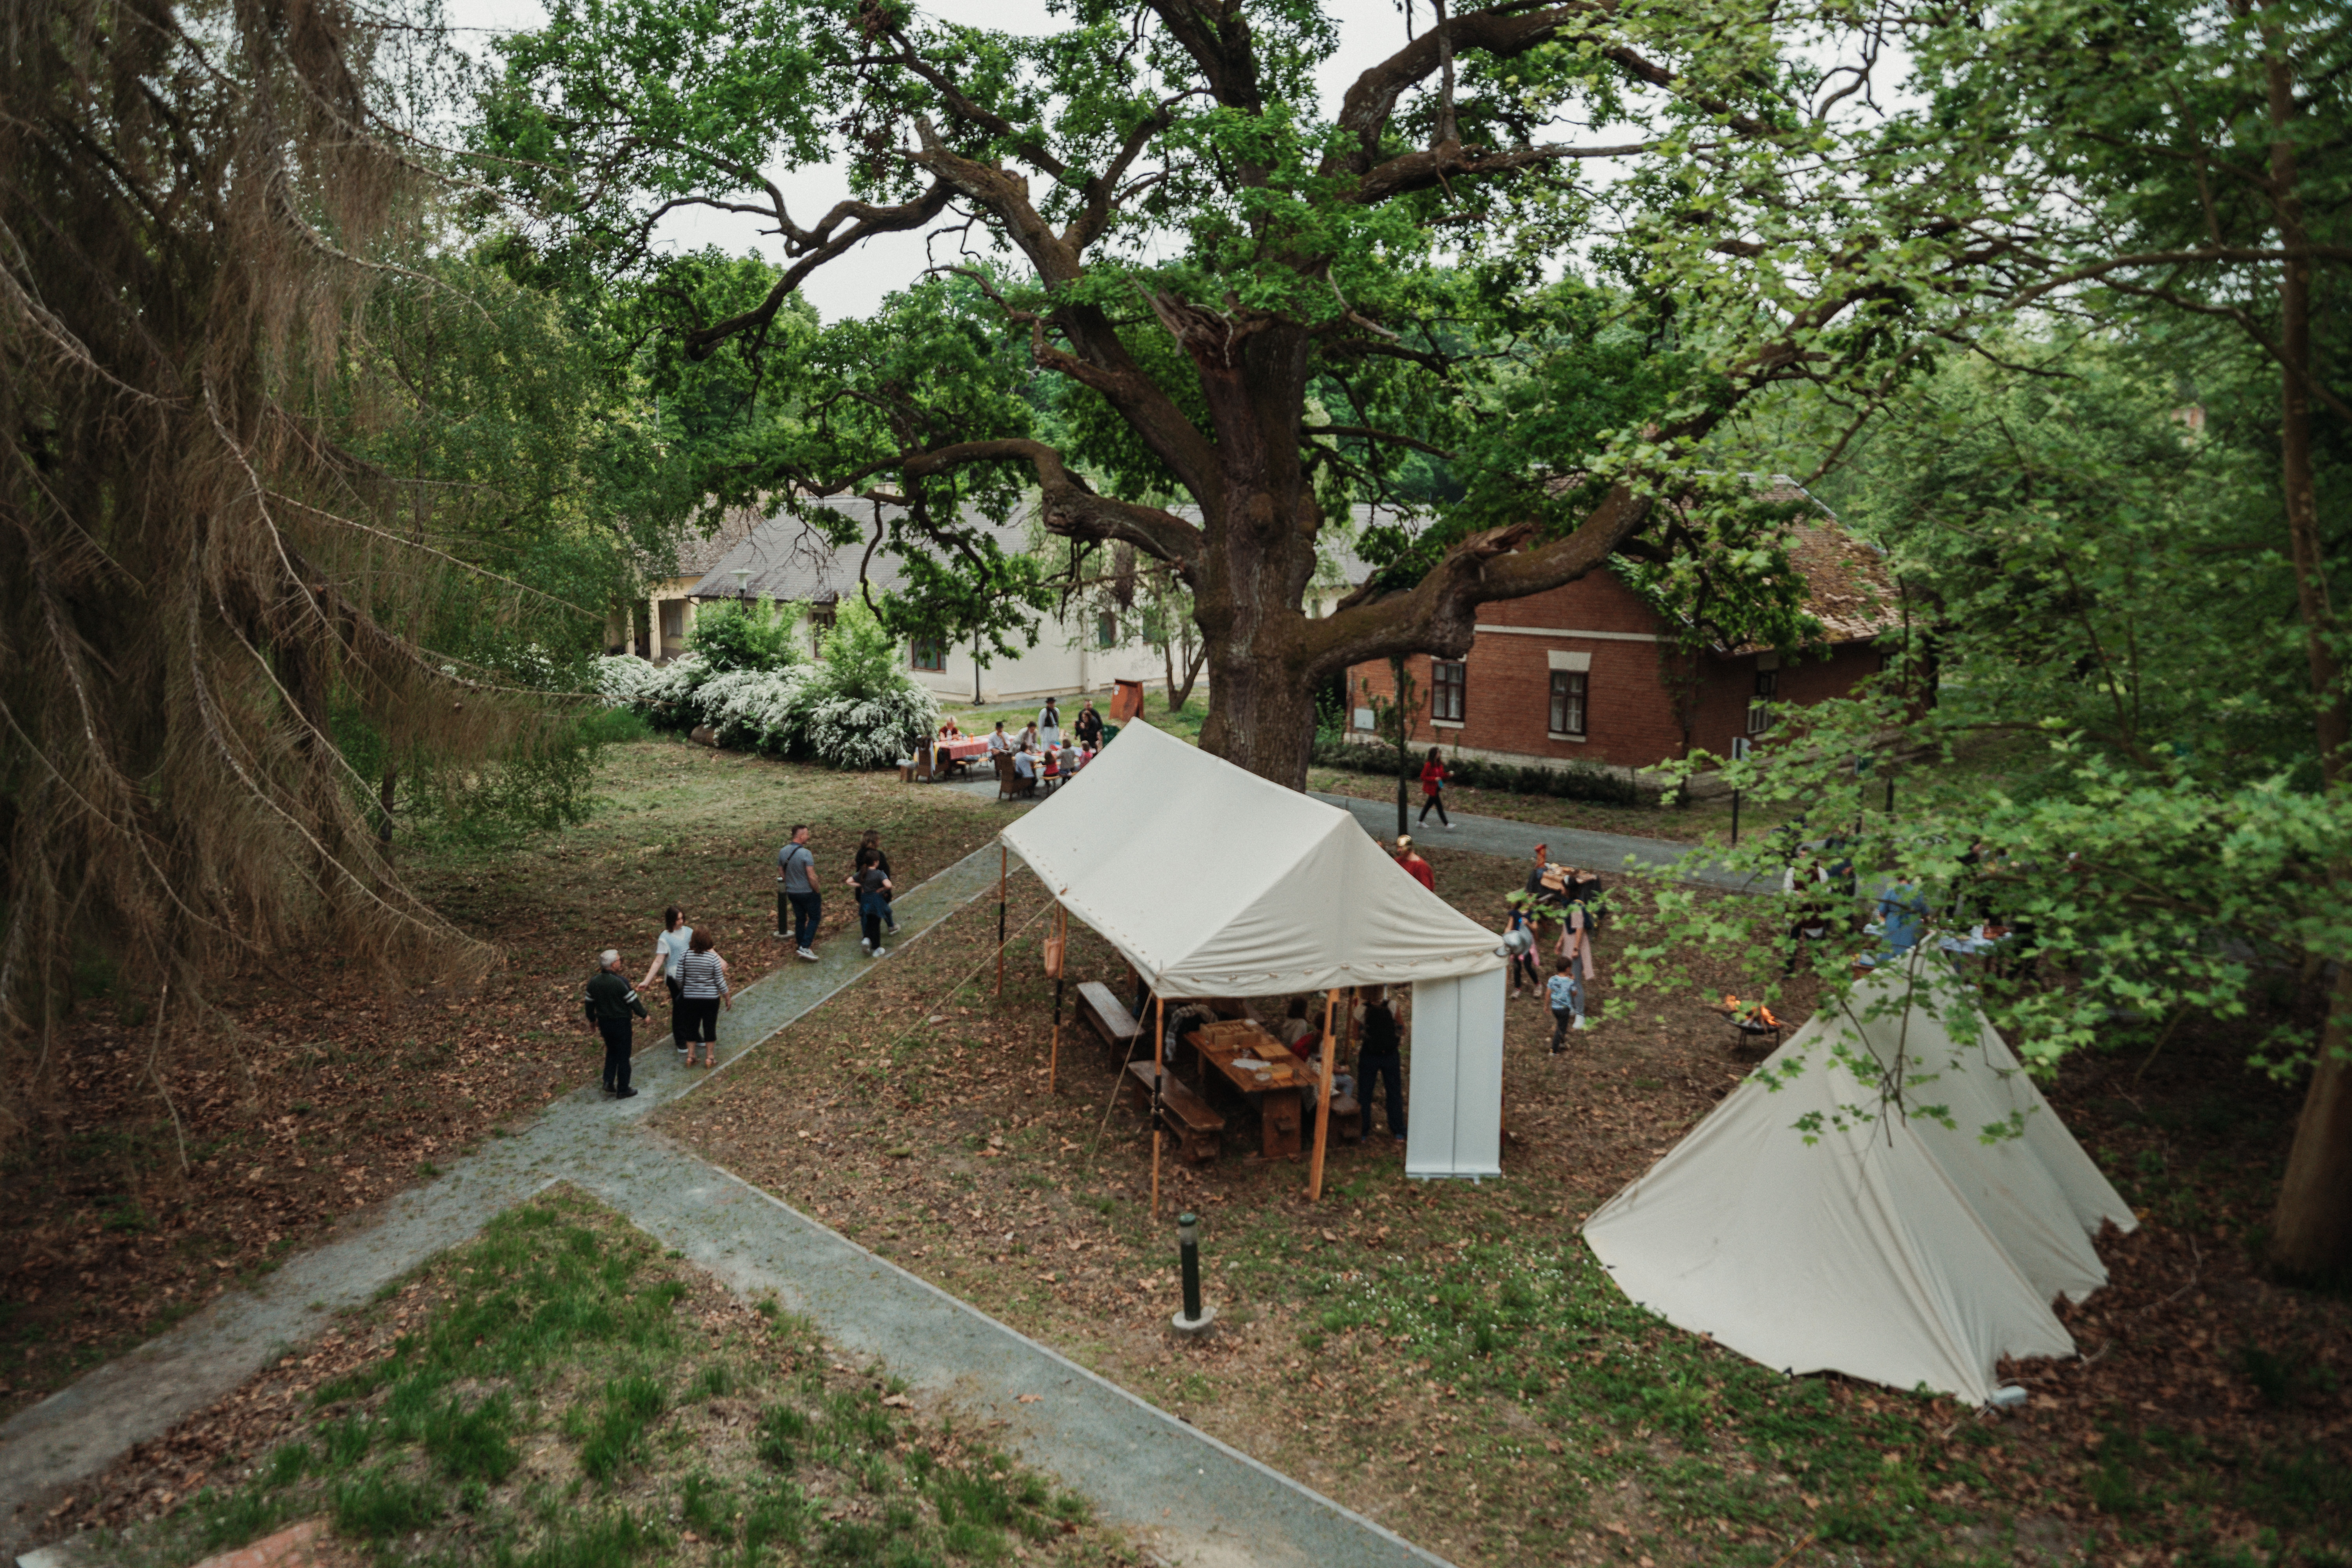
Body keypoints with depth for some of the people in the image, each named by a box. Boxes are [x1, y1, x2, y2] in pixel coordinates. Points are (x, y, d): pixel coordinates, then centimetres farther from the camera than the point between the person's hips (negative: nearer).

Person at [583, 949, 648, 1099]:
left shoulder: (593, 982, -3)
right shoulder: (621, 981, -23)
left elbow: (590, 1003, 8)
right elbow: (633, 1001, -16)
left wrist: (592, 1019, 24)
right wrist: (645, 1015, 0)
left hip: (604, 1023, 6)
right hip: (621, 1023, -6)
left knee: (611, 1052, 25)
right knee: (623, 1056, 6)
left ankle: (608, 1082, 16)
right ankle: (623, 1090, 14)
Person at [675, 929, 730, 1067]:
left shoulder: (685, 956, -9)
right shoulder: (713, 958, -16)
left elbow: (680, 978, -1)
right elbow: (720, 982, -11)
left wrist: (681, 989, 21)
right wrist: (727, 998, 2)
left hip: (691, 997, 3)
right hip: (711, 998, -2)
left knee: (692, 1026, 15)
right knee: (710, 1026, 9)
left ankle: (690, 1056, 21)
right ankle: (709, 1057, 15)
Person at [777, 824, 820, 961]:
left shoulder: (783, 852, -2)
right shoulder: (806, 853, -23)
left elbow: (781, 873, 8)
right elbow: (812, 877, -23)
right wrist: (817, 892, -9)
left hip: (792, 892, 6)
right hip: (807, 892, -6)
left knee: (800, 919, 19)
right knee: (814, 918, 10)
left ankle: (799, 946, 27)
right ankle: (805, 947, 1)